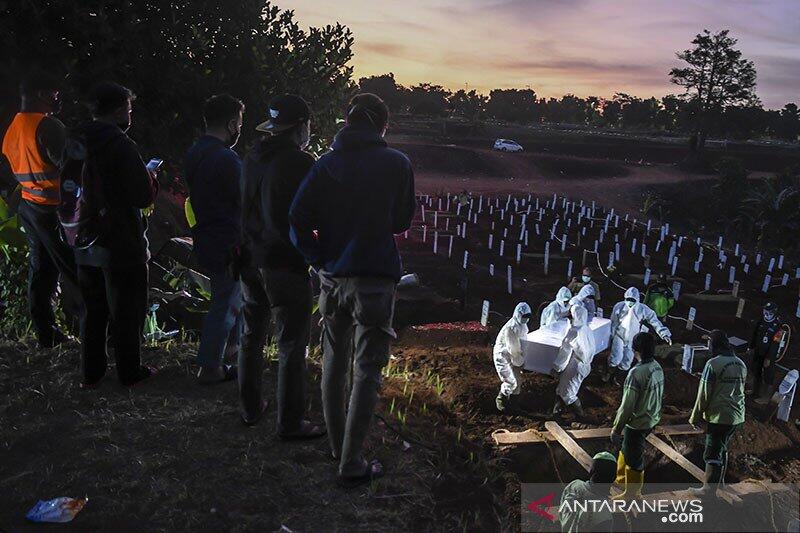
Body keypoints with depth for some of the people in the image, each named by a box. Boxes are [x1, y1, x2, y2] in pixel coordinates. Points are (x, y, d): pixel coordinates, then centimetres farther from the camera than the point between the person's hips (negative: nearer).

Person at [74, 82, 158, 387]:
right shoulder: (121, 145, -17)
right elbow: (144, 196, -20)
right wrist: (152, 177, 0)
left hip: (84, 245, 7)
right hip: (122, 245, -7)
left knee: (93, 310, 19)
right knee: (126, 313, 8)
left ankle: (91, 373, 28)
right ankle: (129, 372, 21)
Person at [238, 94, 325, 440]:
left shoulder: (252, 158, 7)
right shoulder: (300, 162, -15)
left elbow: (244, 206, 12)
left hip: (251, 259, 7)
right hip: (285, 264, -7)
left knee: (251, 337, 18)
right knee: (291, 346, 1)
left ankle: (250, 409, 30)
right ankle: (290, 422, 8)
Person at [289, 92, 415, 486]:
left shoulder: (326, 164, 1)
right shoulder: (397, 164, -6)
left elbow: (298, 221, -5)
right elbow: (403, 222, 3)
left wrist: (321, 262, 4)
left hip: (332, 278, 4)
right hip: (375, 279, -4)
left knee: (334, 362, 19)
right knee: (366, 372, 4)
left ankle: (337, 443, 34)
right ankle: (351, 464, 9)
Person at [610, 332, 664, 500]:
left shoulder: (637, 373, -29)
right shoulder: (658, 368, -2)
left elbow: (627, 405, -24)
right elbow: (658, 395, 9)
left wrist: (616, 428, -13)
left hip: (637, 423, -9)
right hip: (652, 420, 9)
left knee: (634, 460, 11)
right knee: (625, 449, 28)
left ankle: (632, 495, 29)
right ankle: (622, 480, 47)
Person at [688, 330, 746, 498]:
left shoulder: (713, 364, -17)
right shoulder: (741, 364, 6)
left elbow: (704, 394, -14)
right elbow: (740, 390, 14)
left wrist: (695, 417, -3)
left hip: (719, 416, -7)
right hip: (737, 416, 8)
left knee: (713, 453, 2)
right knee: (722, 449, 22)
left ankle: (709, 489, 9)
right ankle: (719, 481, 36)